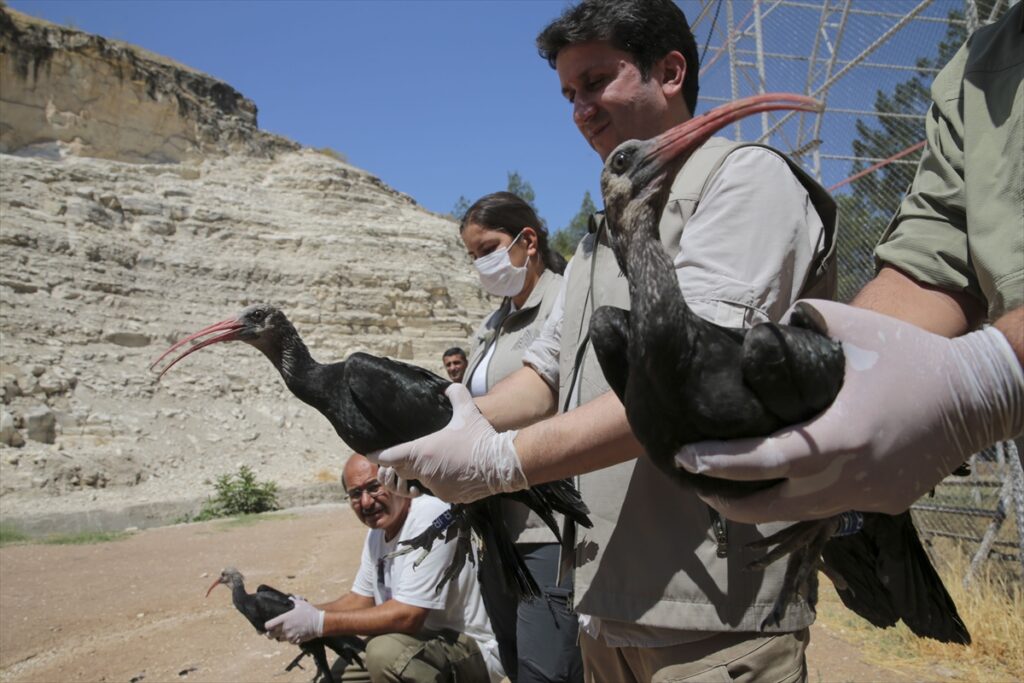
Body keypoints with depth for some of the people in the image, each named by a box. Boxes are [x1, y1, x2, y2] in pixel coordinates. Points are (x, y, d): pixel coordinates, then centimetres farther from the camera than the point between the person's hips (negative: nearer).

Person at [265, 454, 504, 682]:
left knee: (386, 651, -32)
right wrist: (308, 612, -4)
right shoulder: (378, 531, 5)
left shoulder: (429, 518, -23)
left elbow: (407, 616, -27)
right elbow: (361, 599, 13)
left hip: (474, 650, -9)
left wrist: (320, 623, -23)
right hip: (426, 641, 9)